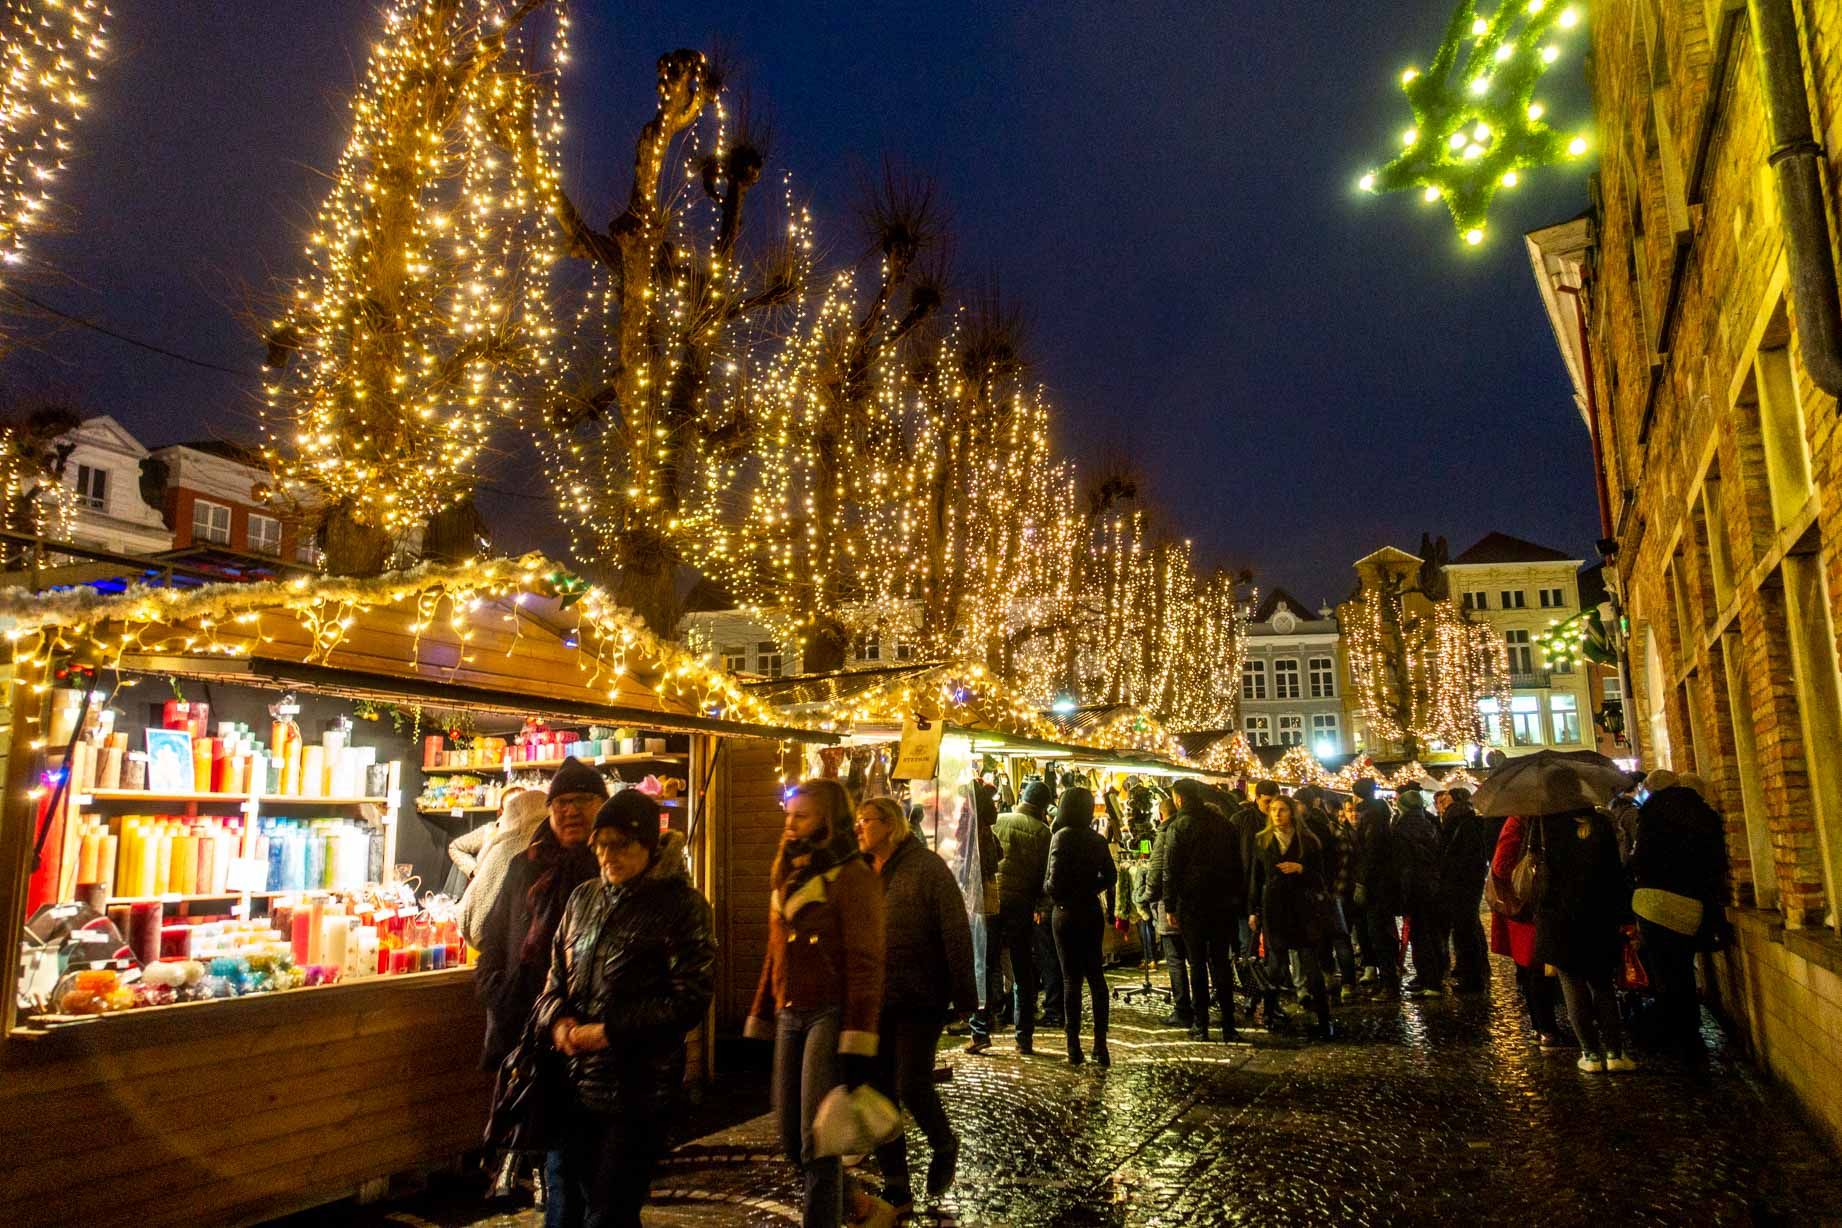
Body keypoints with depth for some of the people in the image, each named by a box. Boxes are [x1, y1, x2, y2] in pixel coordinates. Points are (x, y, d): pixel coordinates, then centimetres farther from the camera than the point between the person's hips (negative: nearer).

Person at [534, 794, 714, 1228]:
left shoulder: (680, 905, -11)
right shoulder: (583, 897, 8)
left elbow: (690, 1000, -14)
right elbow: (557, 974, 16)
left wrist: (609, 1031, -17)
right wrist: (558, 1019, -5)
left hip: (637, 1093, -6)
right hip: (573, 1085, 6)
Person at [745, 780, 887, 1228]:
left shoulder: (852, 876, -10)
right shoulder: (788, 875, 15)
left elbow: (866, 966, -14)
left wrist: (857, 1044, -19)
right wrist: (759, 1022, 16)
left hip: (830, 1017, -7)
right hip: (790, 1017, 8)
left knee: (816, 1141, -7)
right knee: (790, 1136, 12)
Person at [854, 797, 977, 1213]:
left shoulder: (926, 867, -9)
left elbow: (956, 932, -11)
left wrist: (964, 994, -14)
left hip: (919, 998, -6)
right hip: (874, 999, 6)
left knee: (912, 1086, -6)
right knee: (878, 1093, 8)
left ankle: (944, 1146, 27)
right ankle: (897, 1192, 22)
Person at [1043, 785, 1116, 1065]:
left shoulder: (1061, 837, -13)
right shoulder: (1097, 839, 3)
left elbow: (1054, 881, -18)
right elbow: (1110, 877, 6)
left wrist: (1046, 889, 2)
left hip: (1067, 913, -5)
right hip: (1092, 912, 5)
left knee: (1071, 979, 2)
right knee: (1096, 976, 11)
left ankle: (1074, 1046, 6)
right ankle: (1100, 1045, 12)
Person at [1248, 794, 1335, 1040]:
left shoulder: (1308, 841, 3)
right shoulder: (1262, 841, 8)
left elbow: (1320, 877, 4)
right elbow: (1255, 877, 10)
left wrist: (1300, 869, -15)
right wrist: (1254, 910, 7)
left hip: (1302, 908, -2)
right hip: (1273, 907, 2)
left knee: (1311, 963, -5)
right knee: (1274, 961, 5)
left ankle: (1324, 1019, 1)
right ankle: (1270, 1009, 17)